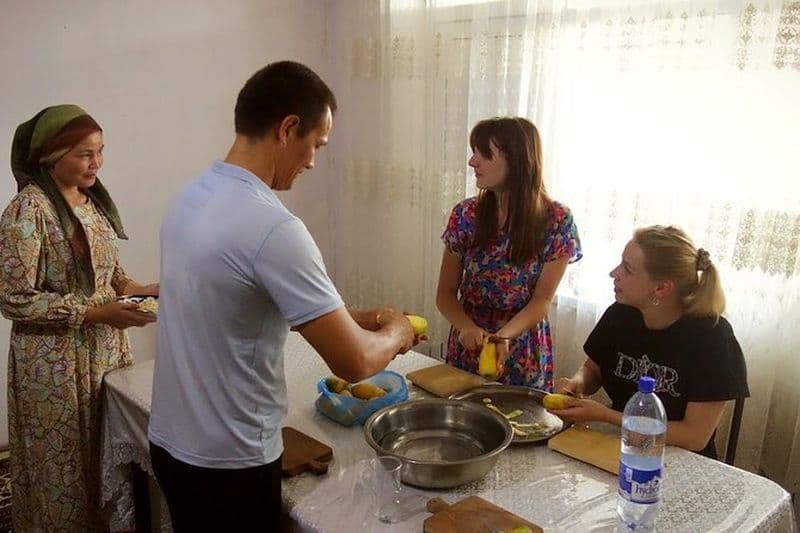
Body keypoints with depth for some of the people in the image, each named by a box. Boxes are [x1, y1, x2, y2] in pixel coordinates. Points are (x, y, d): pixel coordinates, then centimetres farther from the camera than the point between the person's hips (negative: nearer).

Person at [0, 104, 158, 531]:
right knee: (64, 465, 11)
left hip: (106, 348, 7)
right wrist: (95, 312, -22)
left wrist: (132, 287, -4)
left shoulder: (94, 198, 6)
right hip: (56, 361, -7)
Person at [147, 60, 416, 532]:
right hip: (228, 462, -8)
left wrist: (357, 317, 8)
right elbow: (353, 363, -25)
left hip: (170, 441, 8)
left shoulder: (192, 198, 0)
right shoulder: (272, 227, -28)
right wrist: (395, 334, -3)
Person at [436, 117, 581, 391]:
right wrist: (467, 328, -22)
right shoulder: (466, 214, -5)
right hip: (467, 350, 2)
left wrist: (504, 336, -30)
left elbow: (542, 300, -12)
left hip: (522, 360, -2)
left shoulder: (557, 221, -12)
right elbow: (446, 293, -3)